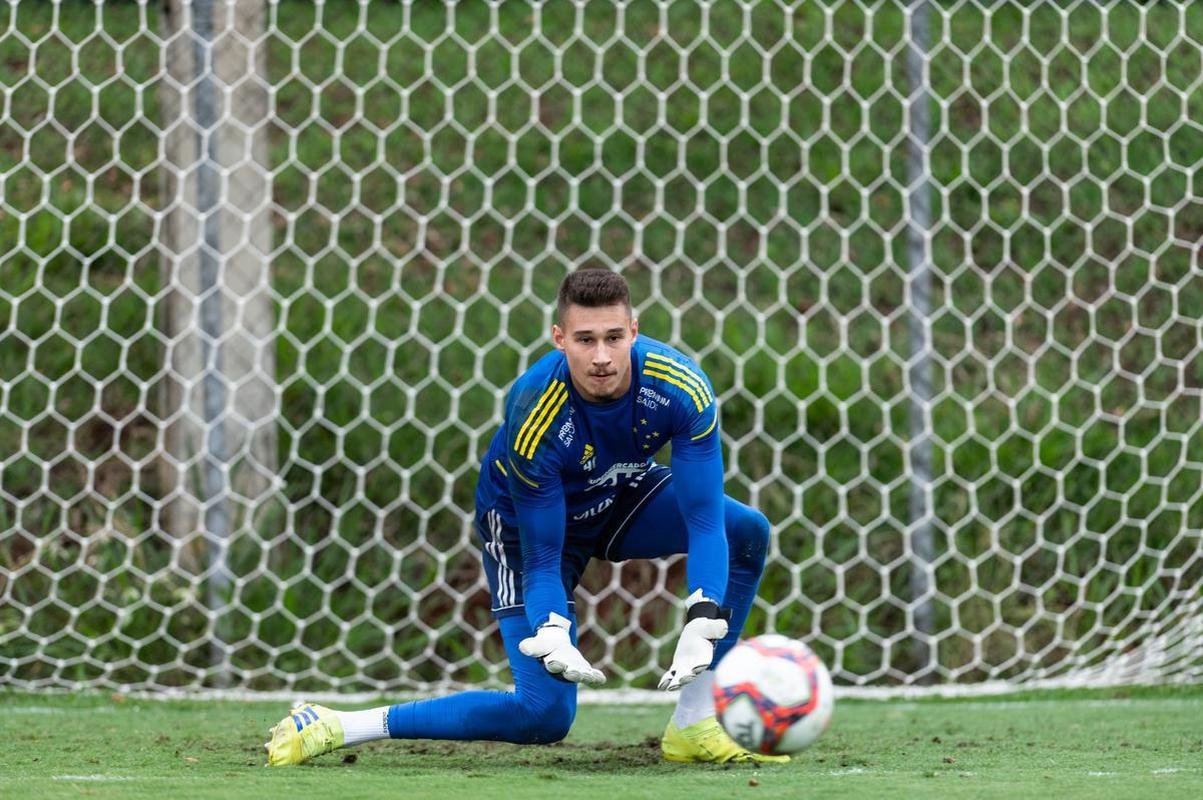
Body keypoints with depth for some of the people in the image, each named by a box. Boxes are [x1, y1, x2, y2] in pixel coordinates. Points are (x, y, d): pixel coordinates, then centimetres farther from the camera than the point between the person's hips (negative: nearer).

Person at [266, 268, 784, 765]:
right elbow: (541, 558, -27)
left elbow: (704, 519, -28)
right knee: (544, 714, -20)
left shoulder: (680, 386, -30)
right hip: (525, 519, -5)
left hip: (619, 499, 5)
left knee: (747, 532, -20)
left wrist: (702, 626, -43)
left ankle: (694, 725, -11)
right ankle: (330, 728, -13)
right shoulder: (534, 416, -36)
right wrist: (552, 637, -46)